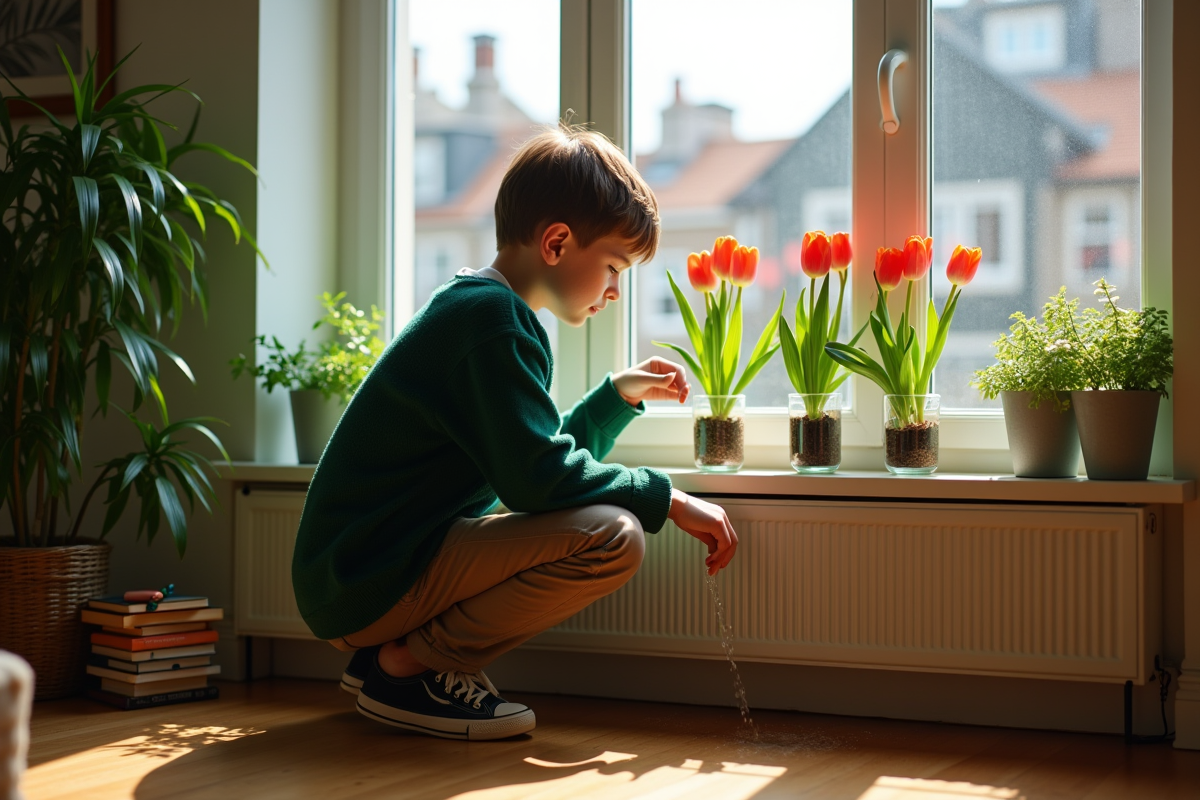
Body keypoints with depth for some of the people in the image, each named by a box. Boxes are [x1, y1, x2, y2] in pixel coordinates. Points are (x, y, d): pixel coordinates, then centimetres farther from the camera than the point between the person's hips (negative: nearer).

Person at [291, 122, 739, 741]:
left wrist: (618, 395, 21)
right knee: (611, 537, -21)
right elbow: (539, 477, -20)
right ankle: (411, 667, -9)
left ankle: (391, 654, 11)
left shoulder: (476, 307, 19)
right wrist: (666, 498, -10)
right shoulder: (490, 317, -14)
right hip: (369, 583, -11)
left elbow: (541, 455, 25)